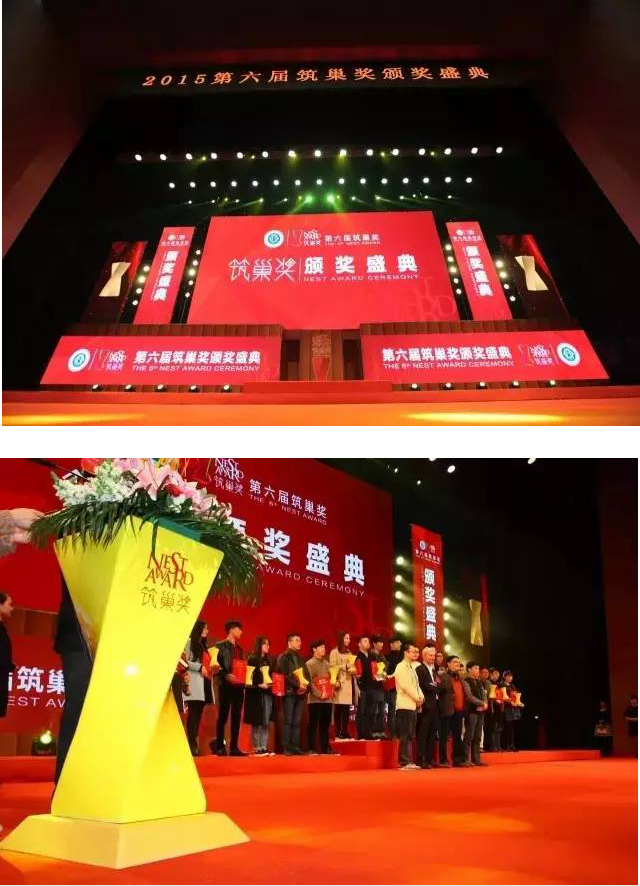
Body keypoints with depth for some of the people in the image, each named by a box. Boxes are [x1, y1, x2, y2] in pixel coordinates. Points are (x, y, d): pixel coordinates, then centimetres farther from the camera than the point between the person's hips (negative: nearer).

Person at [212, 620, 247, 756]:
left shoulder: (239, 648, 21)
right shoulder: (220, 646, 0)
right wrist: (226, 675, -22)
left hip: (239, 686, 6)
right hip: (226, 685, -6)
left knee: (236, 717, 5)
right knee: (223, 716, -3)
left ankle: (234, 747, 9)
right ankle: (219, 746, 5)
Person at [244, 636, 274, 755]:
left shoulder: (269, 660, 16)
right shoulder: (252, 659, -3)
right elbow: (248, 677, -11)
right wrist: (260, 685, -19)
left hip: (268, 693, 6)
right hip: (256, 694, -6)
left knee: (266, 723, 4)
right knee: (256, 723, -3)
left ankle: (264, 748, 8)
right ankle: (257, 749, 2)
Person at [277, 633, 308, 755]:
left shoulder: (300, 658, 20)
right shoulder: (283, 657, 1)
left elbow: (307, 675, 15)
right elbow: (284, 675, -11)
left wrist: (305, 686, -4)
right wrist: (298, 685, -15)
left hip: (301, 693, 6)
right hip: (289, 692, -5)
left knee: (297, 722, 4)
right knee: (288, 721, -6)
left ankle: (295, 746, 7)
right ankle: (286, 747, -3)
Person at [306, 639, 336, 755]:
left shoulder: (326, 663, 16)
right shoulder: (310, 664, -5)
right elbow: (309, 682, -12)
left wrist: (329, 691, 4)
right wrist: (319, 694, -16)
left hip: (327, 699, 6)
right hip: (315, 699, -6)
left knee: (325, 724, 10)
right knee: (313, 724, -1)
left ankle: (325, 748, 18)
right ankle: (311, 749, 7)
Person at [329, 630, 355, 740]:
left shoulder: (349, 653, 20)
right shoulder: (334, 652, 0)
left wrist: (353, 670, 3)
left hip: (348, 683, 6)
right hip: (339, 683, -6)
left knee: (346, 709, 4)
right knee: (338, 709, -5)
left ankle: (345, 733, 10)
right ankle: (338, 734, -1)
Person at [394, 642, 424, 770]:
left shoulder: (411, 668, 19)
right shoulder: (401, 667, -9)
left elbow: (416, 685, 18)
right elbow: (406, 686, -17)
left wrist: (421, 697, 1)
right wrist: (417, 698, -11)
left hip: (412, 705, 9)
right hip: (405, 705, -9)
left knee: (410, 735, 10)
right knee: (405, 735, -9)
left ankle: (408, 761, 14)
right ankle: (404, 762, -5)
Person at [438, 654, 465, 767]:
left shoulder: (459, 678, 19)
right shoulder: (443, 677, -5)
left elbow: (463, 694, 20)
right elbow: (441, 691, -12)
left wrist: (463, 709, 13)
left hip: (458, 711, 7)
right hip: (448, 711, -7)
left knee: (457, 737, 12)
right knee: (444, 737, -2)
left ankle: (458, 759, 20)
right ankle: (443, 760, 4)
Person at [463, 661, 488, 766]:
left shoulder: (479, 682, 18)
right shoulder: (466, 681, -5)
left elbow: (484, 695, 13)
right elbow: (469, 697, -14)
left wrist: (484, 704, -7)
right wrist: (482, 703, -10)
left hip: (480, 711, 7)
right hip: (471, 711, -7)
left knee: (477, 736, 8)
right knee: (469, 736, -7)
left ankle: (476, 759, 13)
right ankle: (466, 759, -3)